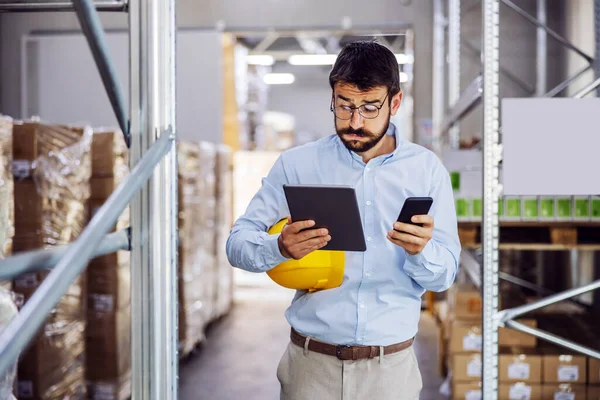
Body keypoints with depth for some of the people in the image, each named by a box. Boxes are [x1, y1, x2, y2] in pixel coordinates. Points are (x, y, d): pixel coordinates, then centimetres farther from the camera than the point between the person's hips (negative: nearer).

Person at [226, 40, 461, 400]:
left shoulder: (426, 169, 0)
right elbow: (237, 243, -4)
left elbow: (444, 275, 0)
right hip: (311, 362, 0)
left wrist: (420, 251, -22)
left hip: (392, 365, 1)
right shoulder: (297, 164, -3)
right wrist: (280, 247, -25)